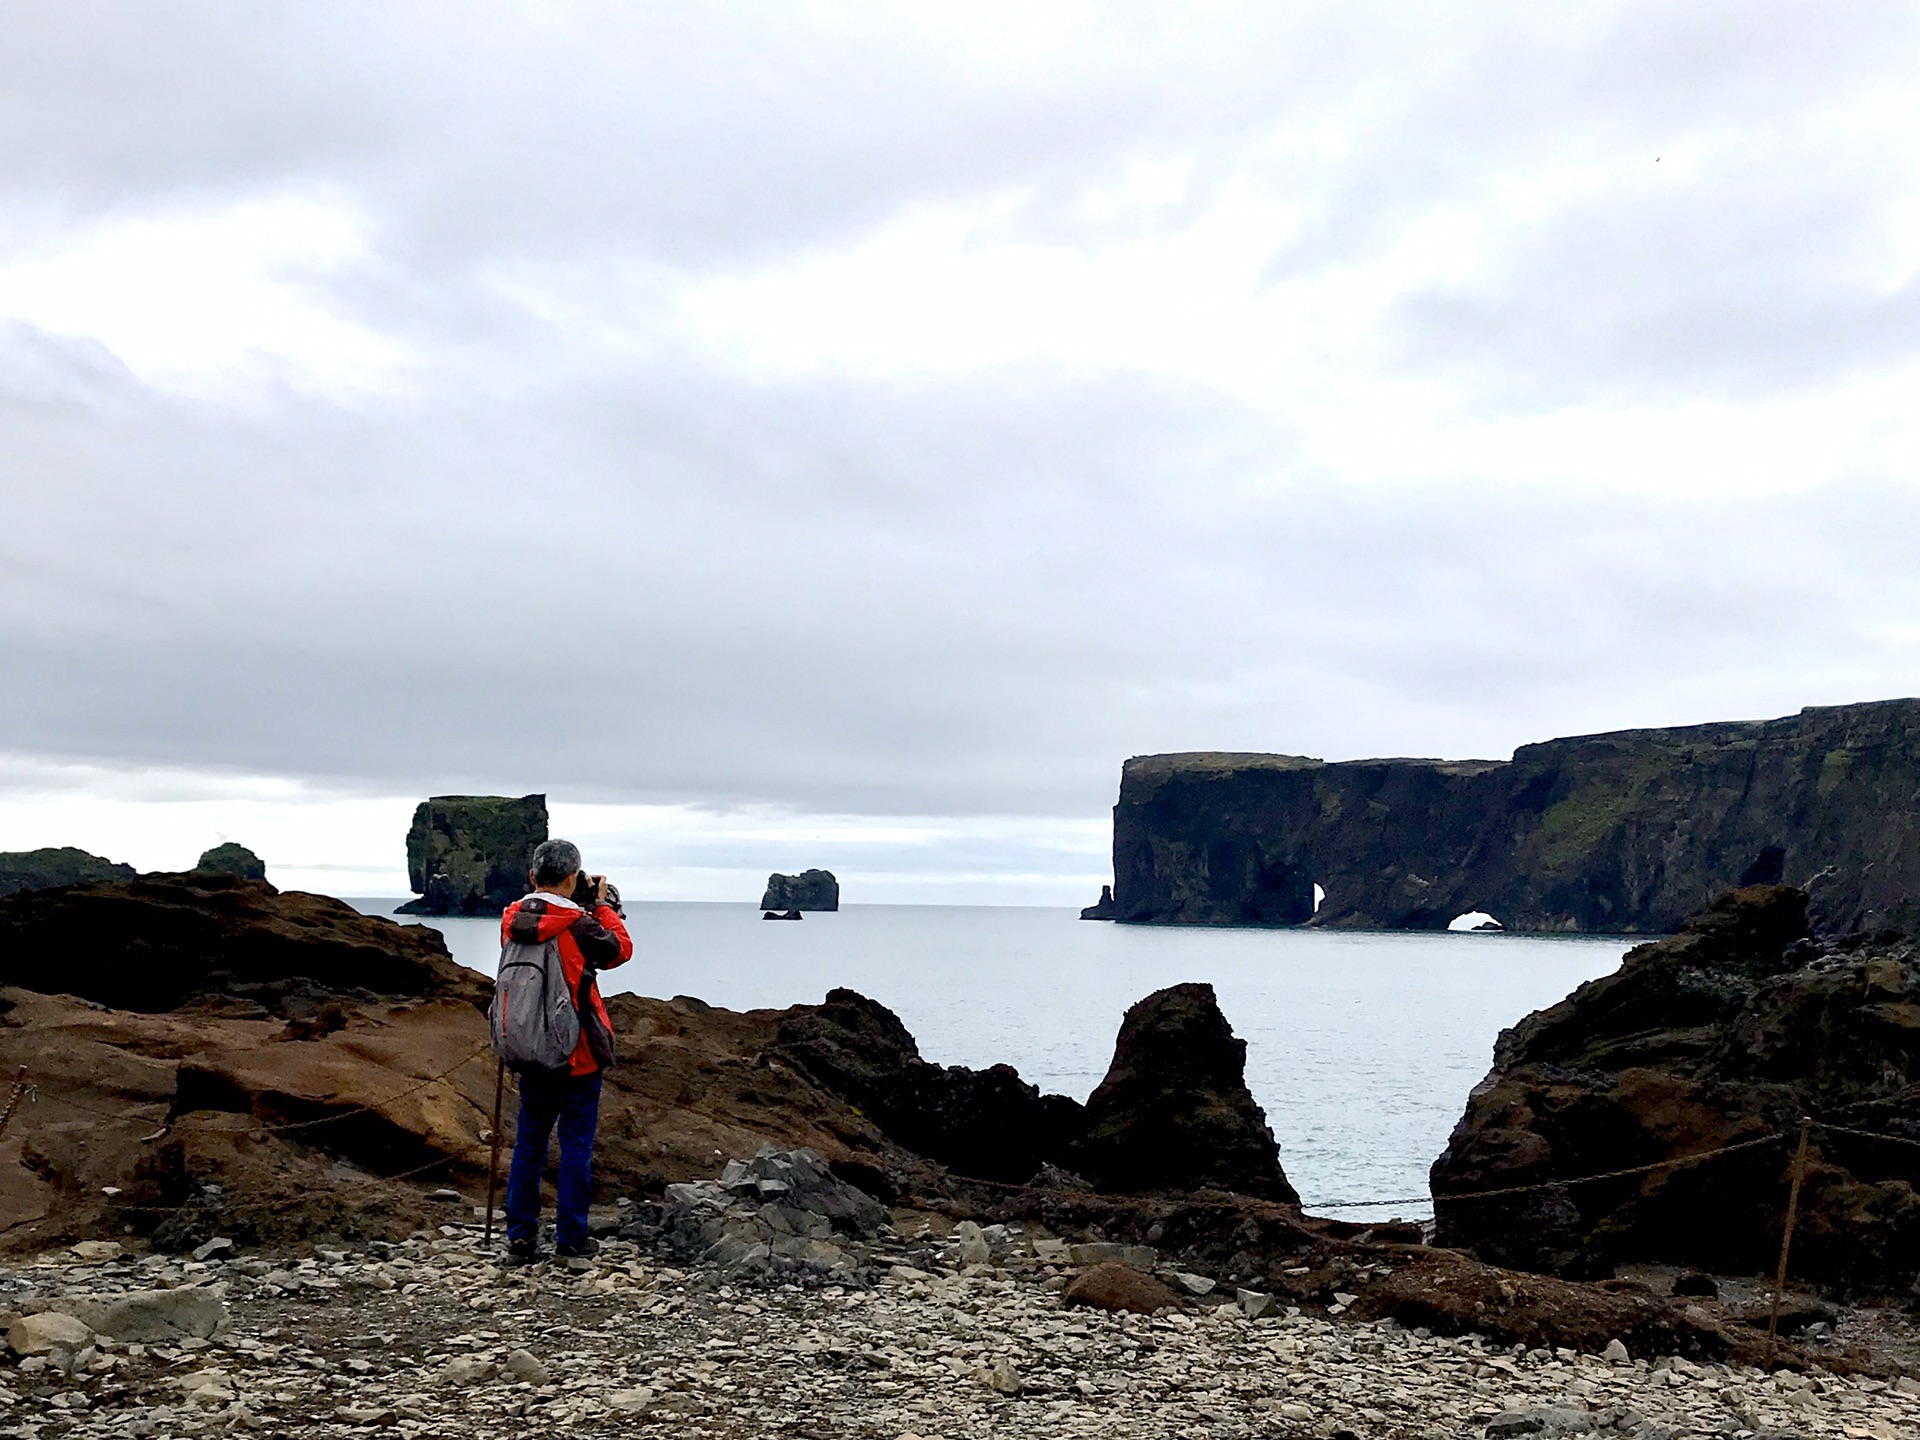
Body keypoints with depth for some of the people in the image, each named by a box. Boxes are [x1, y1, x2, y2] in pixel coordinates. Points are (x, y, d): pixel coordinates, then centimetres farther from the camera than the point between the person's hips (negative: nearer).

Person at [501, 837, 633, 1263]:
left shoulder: (513, 919, 0)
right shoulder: (576, 924, -16)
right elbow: (620, 949, -1)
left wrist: (583, 905, 15)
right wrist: (603, 905, 9)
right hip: (578, 1054, -5)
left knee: (529, 1140, 13)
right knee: (576, 1141, 4)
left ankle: (521, 1236, 14)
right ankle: (571, 1237, 8)